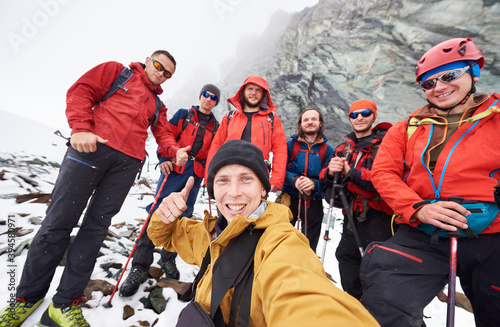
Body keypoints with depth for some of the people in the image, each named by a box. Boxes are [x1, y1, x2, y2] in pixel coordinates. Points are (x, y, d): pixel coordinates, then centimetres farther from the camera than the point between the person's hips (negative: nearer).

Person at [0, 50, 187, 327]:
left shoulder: (158, 106, 26)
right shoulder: (117, 71, 17)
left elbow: (162, 134, 16)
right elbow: (81, 91, 7)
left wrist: (175, 151, -6)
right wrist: (80, 128, -9)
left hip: (127, 163, 3)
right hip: (92, 147, -2)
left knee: (96, 226, 3)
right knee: (59, 221, 0)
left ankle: (65, 302, 15)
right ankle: (28, 296, 21)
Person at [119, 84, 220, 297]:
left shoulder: (215, 126, 15)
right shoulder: (183, 115, 10)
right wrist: (164, 159, -12)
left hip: (196, 175, 2)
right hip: (175, 169, -2)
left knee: (182, 217, 6)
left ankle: (168, 259, 24)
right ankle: (140, 266, 1)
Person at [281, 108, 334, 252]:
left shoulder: (327, 149, 4)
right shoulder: (290, 144, 2)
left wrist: (315, 184, -21)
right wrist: (294, 180, -22)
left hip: (314, 203, 1)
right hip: (289, 199, -1)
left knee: (309, 246, 17)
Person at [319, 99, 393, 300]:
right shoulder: (344, 147, 11)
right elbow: (325, 178, 8)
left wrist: (351, 172, -27)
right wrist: (330, 171, -15)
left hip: (378, 214, -6)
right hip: (352, 213, 6)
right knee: (346, 254, 15)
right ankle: (354, 299, 37)